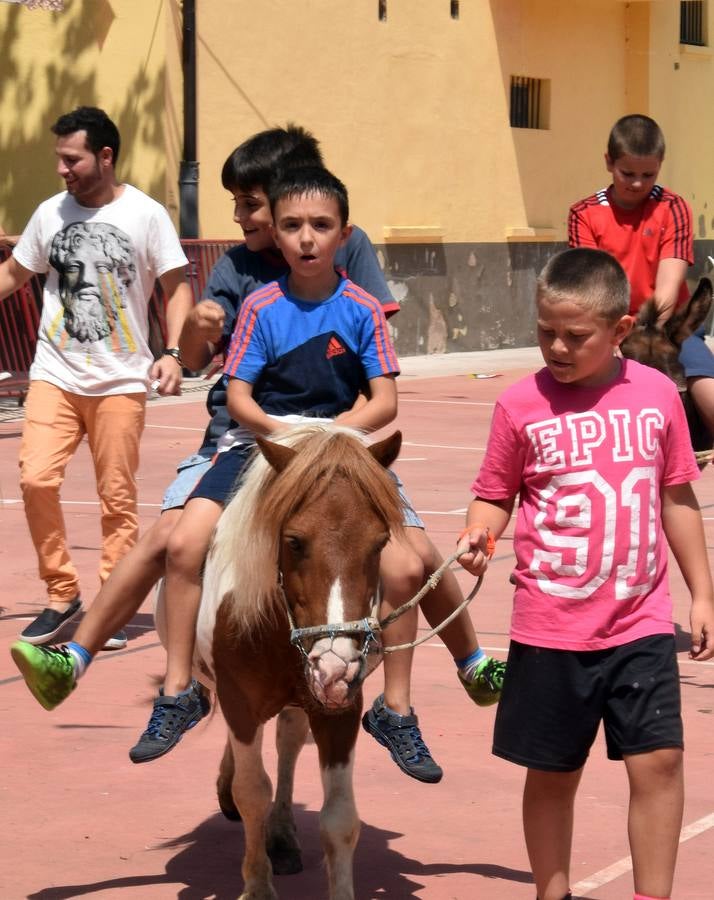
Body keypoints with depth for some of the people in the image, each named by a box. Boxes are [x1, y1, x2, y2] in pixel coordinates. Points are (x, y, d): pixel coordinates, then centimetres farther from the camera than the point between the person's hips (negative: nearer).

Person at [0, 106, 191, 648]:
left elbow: (178, 286, 0)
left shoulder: (146, 215, -3)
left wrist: (172, 352, -13)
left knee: (117, 498, -1)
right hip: (55, 374, 2)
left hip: (121, 381, -2)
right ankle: (62, 595, 3)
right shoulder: (50, 213, 6)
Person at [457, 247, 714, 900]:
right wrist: (479, 534, -20)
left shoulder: (658, 394, 0)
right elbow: (496, 496, 2)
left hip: (641, 623, 1)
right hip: (551, 626, -1)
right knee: (553, 772, 10)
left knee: (659, 760, -4)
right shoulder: (523, 405, -6)